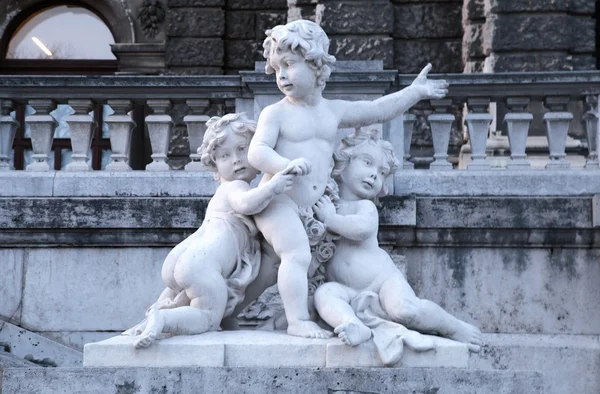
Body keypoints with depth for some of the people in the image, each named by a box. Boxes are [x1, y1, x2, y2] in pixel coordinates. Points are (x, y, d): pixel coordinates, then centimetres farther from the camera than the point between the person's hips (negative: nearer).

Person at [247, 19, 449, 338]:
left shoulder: (334, 111, 13)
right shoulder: (276, 113, -4)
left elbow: (378, 110, 24)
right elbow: (256, 152, -16)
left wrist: (415, 92, 20)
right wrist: (287, 164, -35)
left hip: (313, 206, 7)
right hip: (278, 201, -7)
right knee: (298, 253, -24)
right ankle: (298, 321, -26)